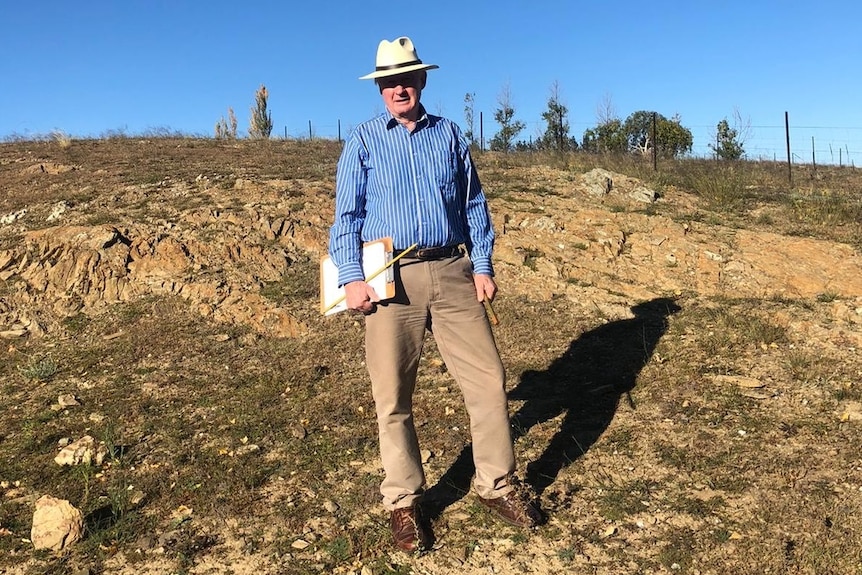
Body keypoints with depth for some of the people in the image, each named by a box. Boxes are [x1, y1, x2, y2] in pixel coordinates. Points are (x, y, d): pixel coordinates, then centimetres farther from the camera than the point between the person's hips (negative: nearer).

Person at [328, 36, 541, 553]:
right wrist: (352, 279, -9)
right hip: (390, 280, -2)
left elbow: (474, 204, 14)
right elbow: (346, 216, 3)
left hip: (452, 273, 2)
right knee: (393, 398, 2)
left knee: (489, 380, 1)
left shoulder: (450, 134, 14)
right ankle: (404, 502, 17)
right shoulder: (363, 142, 9)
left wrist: (483, 264, 3)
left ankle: (498, 486, 19)